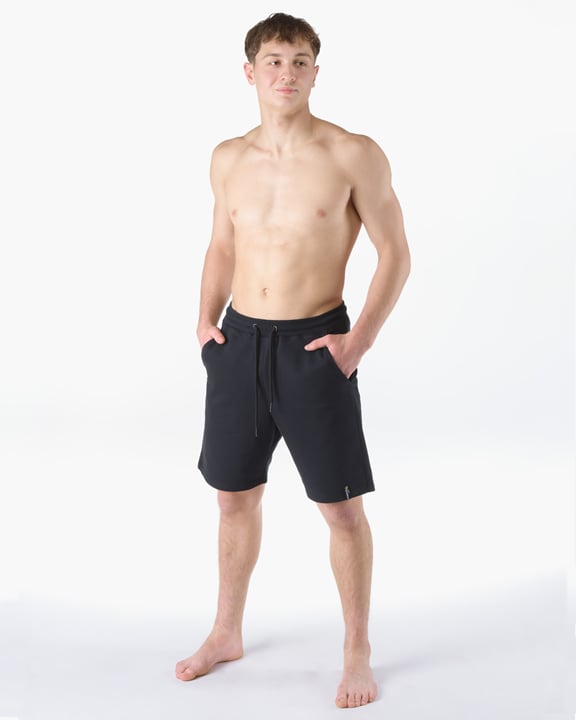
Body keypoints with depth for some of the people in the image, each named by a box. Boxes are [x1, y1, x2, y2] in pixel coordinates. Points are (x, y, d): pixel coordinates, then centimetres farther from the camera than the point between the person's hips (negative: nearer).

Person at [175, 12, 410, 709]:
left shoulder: (353, 155, -8)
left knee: (342, 508, 2)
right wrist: (207, 319, 6)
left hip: (314, 345, -4)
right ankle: (227, 632, 34)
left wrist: (360, 339, -13)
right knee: (235, 496, 15)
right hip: (239, 341, 4)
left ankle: (357, 652, 21)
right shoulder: (228, 159, 6)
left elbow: (395, 253, -5)